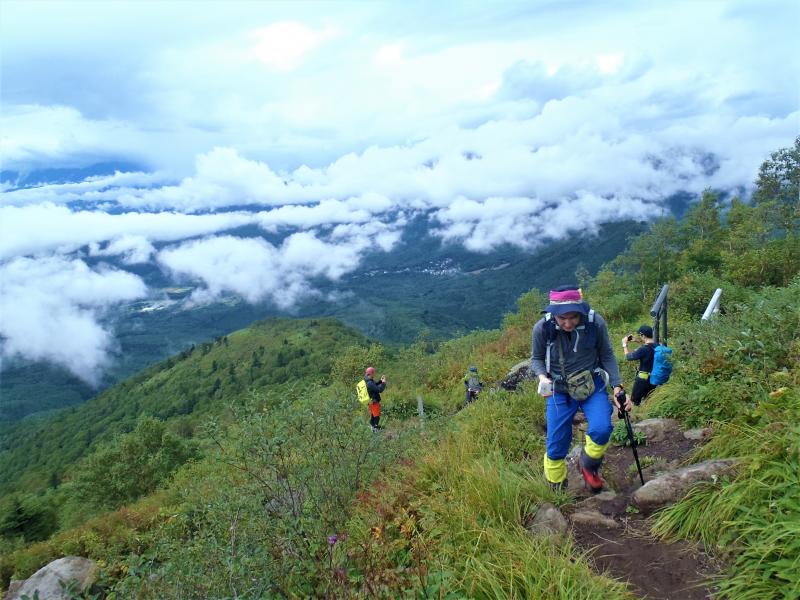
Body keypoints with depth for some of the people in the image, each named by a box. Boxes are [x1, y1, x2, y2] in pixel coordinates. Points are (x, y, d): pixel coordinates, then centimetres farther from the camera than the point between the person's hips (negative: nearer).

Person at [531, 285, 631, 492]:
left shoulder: (595, 323, -19)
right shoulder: (542, 328, -19)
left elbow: (607, 356, -3)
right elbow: (536, 358, -1)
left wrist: (617, 386, -12)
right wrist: (542, 377, -21)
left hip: (592, 385, 0)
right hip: (559, 389, 0)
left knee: (601, 429, -24)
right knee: (556, 446, 2)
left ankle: (589, 466, 10)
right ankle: (556, 490, 29)